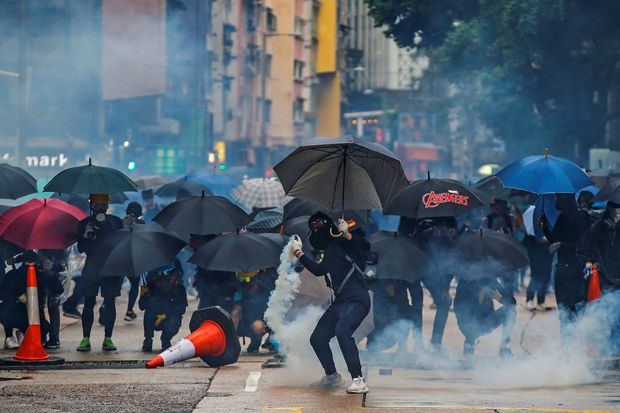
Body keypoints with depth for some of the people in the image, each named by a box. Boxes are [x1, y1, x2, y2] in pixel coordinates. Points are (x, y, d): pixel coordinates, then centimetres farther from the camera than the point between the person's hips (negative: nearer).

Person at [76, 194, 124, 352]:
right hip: (92, 266, 0)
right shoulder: (85, 223, 9)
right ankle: (85, 339, -4)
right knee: (89, 302, -4)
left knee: (110, 302, -2)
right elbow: (80, 248, 4)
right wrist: (86, 236, -12)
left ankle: (108, 339, 1)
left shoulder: (115, 222, 10)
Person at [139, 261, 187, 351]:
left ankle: (166, 340, 3)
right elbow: (141, 307, -7)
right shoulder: (151, 284, -7)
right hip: (154, 322, 2)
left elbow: (181, 307, -12)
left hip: (170, 318, -2)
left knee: (172, 323, -36)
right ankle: (148, 340, -18)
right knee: (151, 302, -28)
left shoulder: (178, 286, -10)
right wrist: (143, 295, -27)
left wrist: (165, 316, -25)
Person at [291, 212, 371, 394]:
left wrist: (347, 235, -38)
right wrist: (299, 253, 42)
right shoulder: (329, 253, 21)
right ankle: (332, 377, 32)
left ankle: (359, 381, -35)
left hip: (357, 299, -10)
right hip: (340, 302, 10)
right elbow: (318, 270, 38)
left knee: (342, 331, -33)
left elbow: (365, 246, -21)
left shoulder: (341, 242, -4)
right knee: (317, 338, 12)